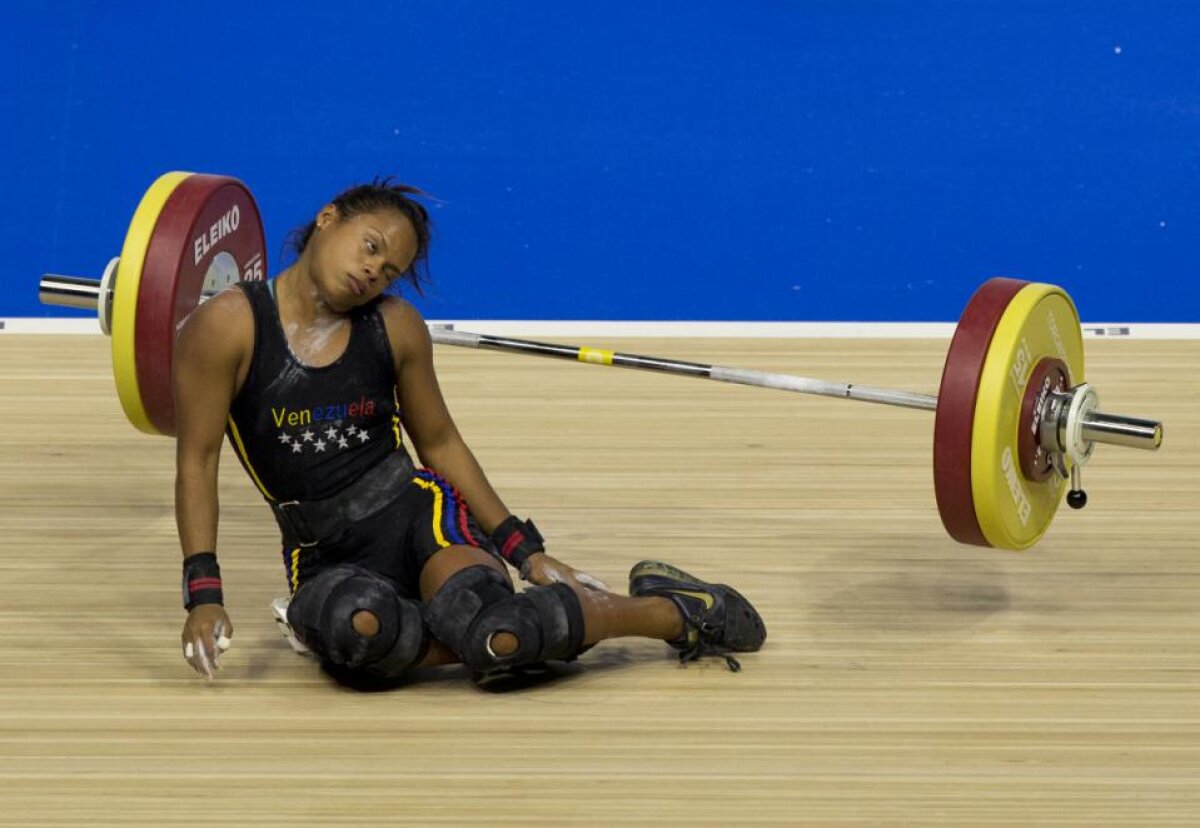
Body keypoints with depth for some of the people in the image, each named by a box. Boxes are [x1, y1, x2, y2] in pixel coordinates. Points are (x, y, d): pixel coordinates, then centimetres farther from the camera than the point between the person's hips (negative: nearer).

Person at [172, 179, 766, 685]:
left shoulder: (395, 327, 1)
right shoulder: (227, 328, -8)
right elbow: (197, 462, -7)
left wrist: (528, 553, 8)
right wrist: (203, 595, -14)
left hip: (416, 511, 1)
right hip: (327, 554, -1)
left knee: (491, 631, -34)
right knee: (354, 628, -41)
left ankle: (675, 611, -11)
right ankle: (522, 640, -17)